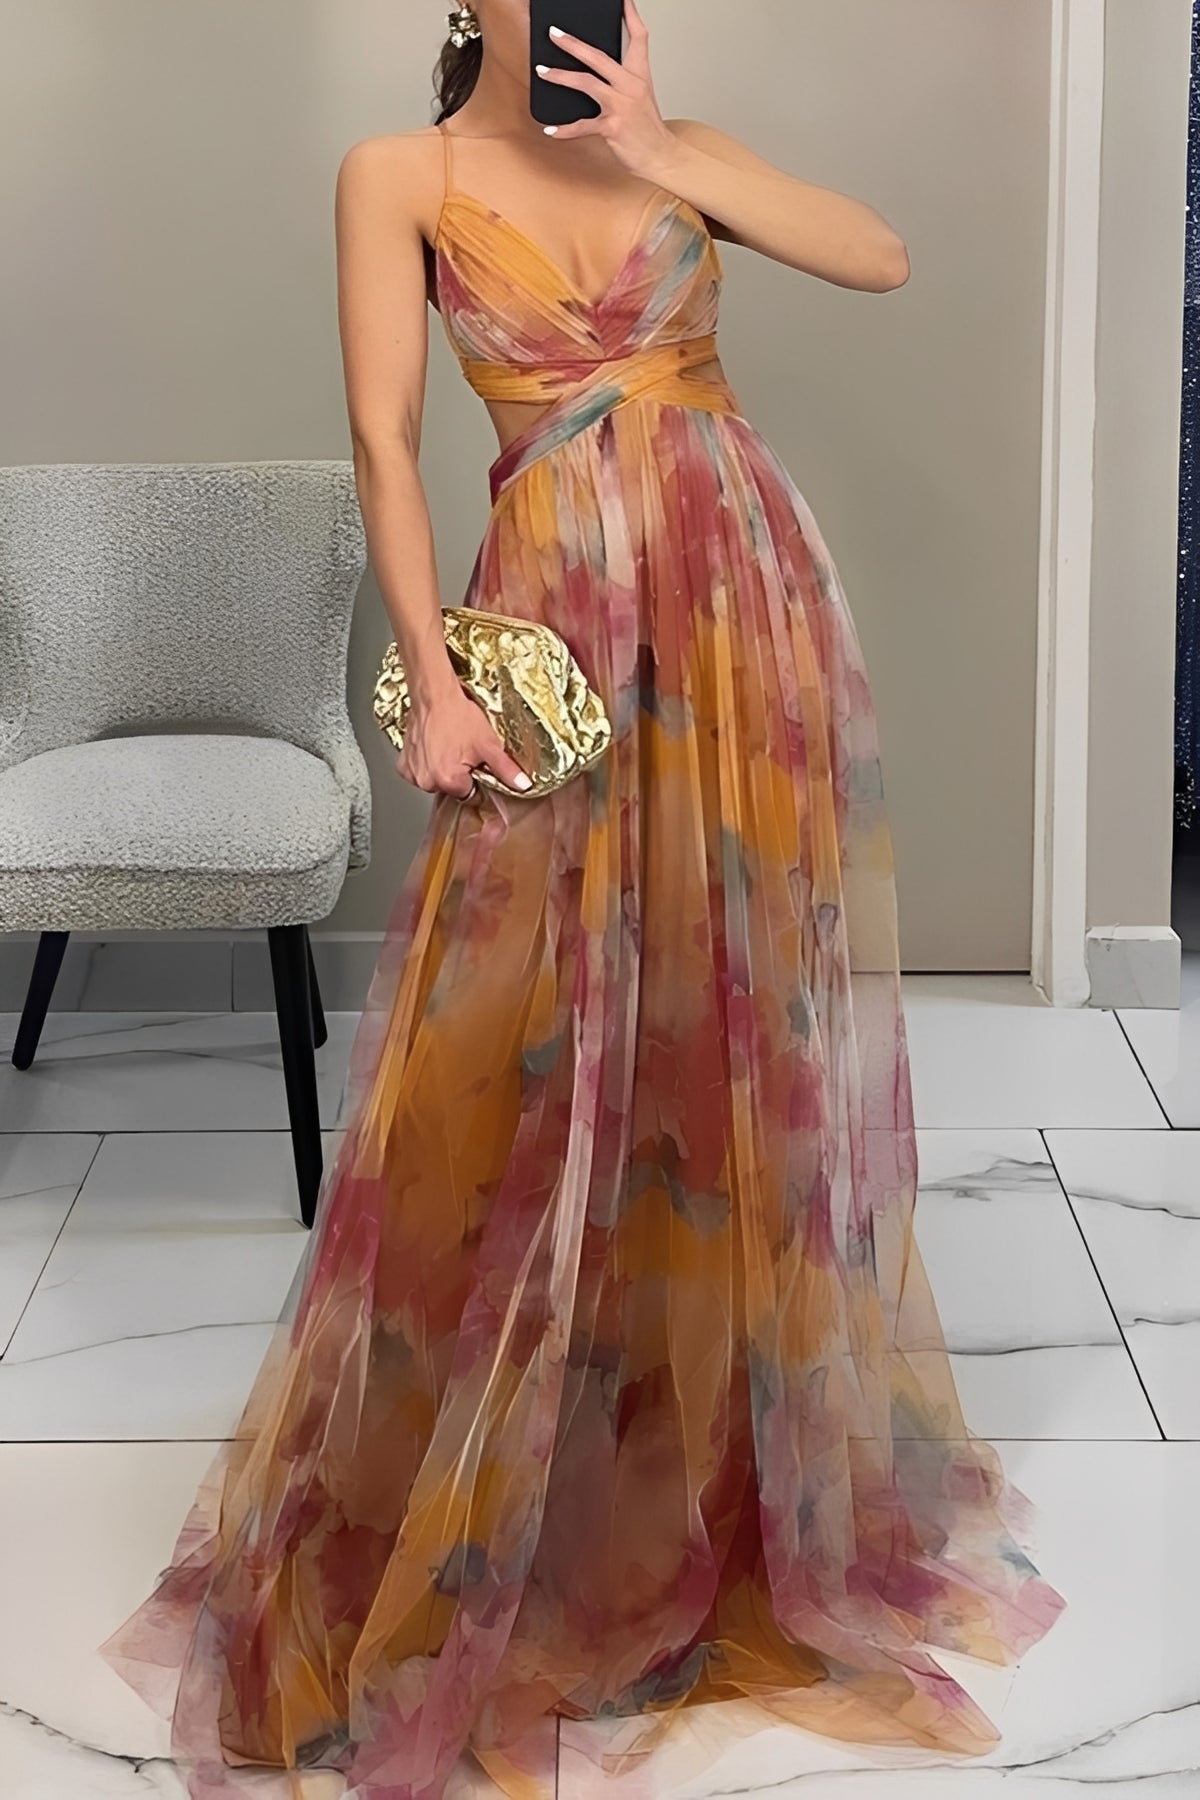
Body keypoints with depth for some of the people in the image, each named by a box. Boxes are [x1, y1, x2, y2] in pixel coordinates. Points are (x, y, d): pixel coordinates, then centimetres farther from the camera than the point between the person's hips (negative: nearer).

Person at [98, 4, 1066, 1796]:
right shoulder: (403, 173, 1)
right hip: (568, 618, -3)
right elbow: (385, 438, -6)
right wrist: (434, 680, -14)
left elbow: (882, 254, -3)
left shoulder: (679, 149, 10)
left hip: (753, 596, 3)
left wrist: (658, 153, -8)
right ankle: (436, 1530, 14)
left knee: (746, 1019, 8)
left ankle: (745, 1433, 26)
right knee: (523, 1048, -2)